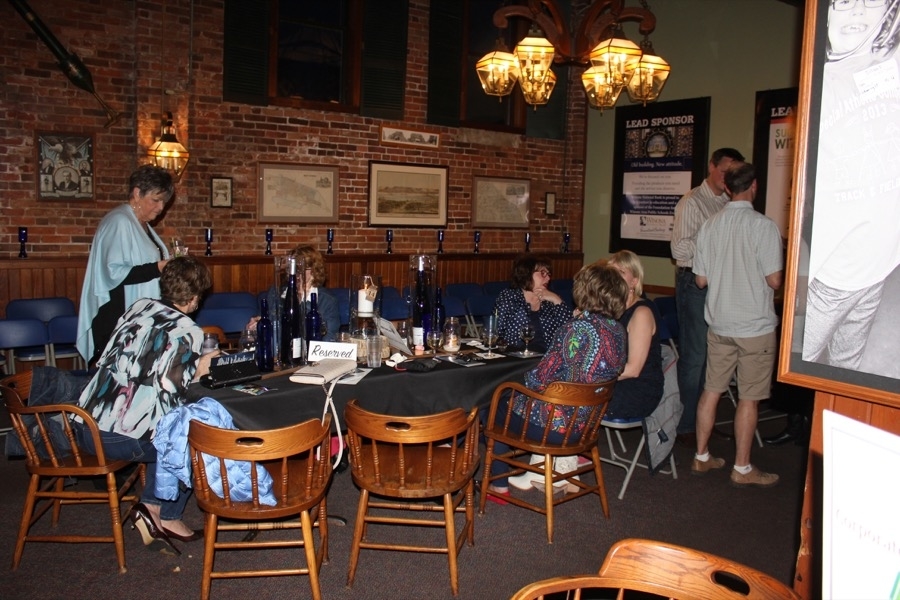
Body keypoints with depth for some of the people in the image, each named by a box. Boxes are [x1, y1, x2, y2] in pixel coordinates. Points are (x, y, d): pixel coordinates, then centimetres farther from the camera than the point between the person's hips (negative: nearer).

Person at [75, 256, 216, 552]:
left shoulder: (139, 307, 10)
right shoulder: (186, 330, -10)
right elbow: (167, 388, -20)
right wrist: (196, 370, 1)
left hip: (85, 426, 8)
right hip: (119, 438, -7)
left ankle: (149, 506, 20)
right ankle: (167, 517, 17)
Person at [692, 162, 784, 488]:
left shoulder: (709, 225, 1)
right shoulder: (763, 226, -15)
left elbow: (701, 280, 6)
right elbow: (774, 280, -15)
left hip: (718, 323, 5)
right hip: (755, 326, -5)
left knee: (711, 390, 13)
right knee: (749, 397, 5)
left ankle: (701, 457, 23)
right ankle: (742, 468, 15)